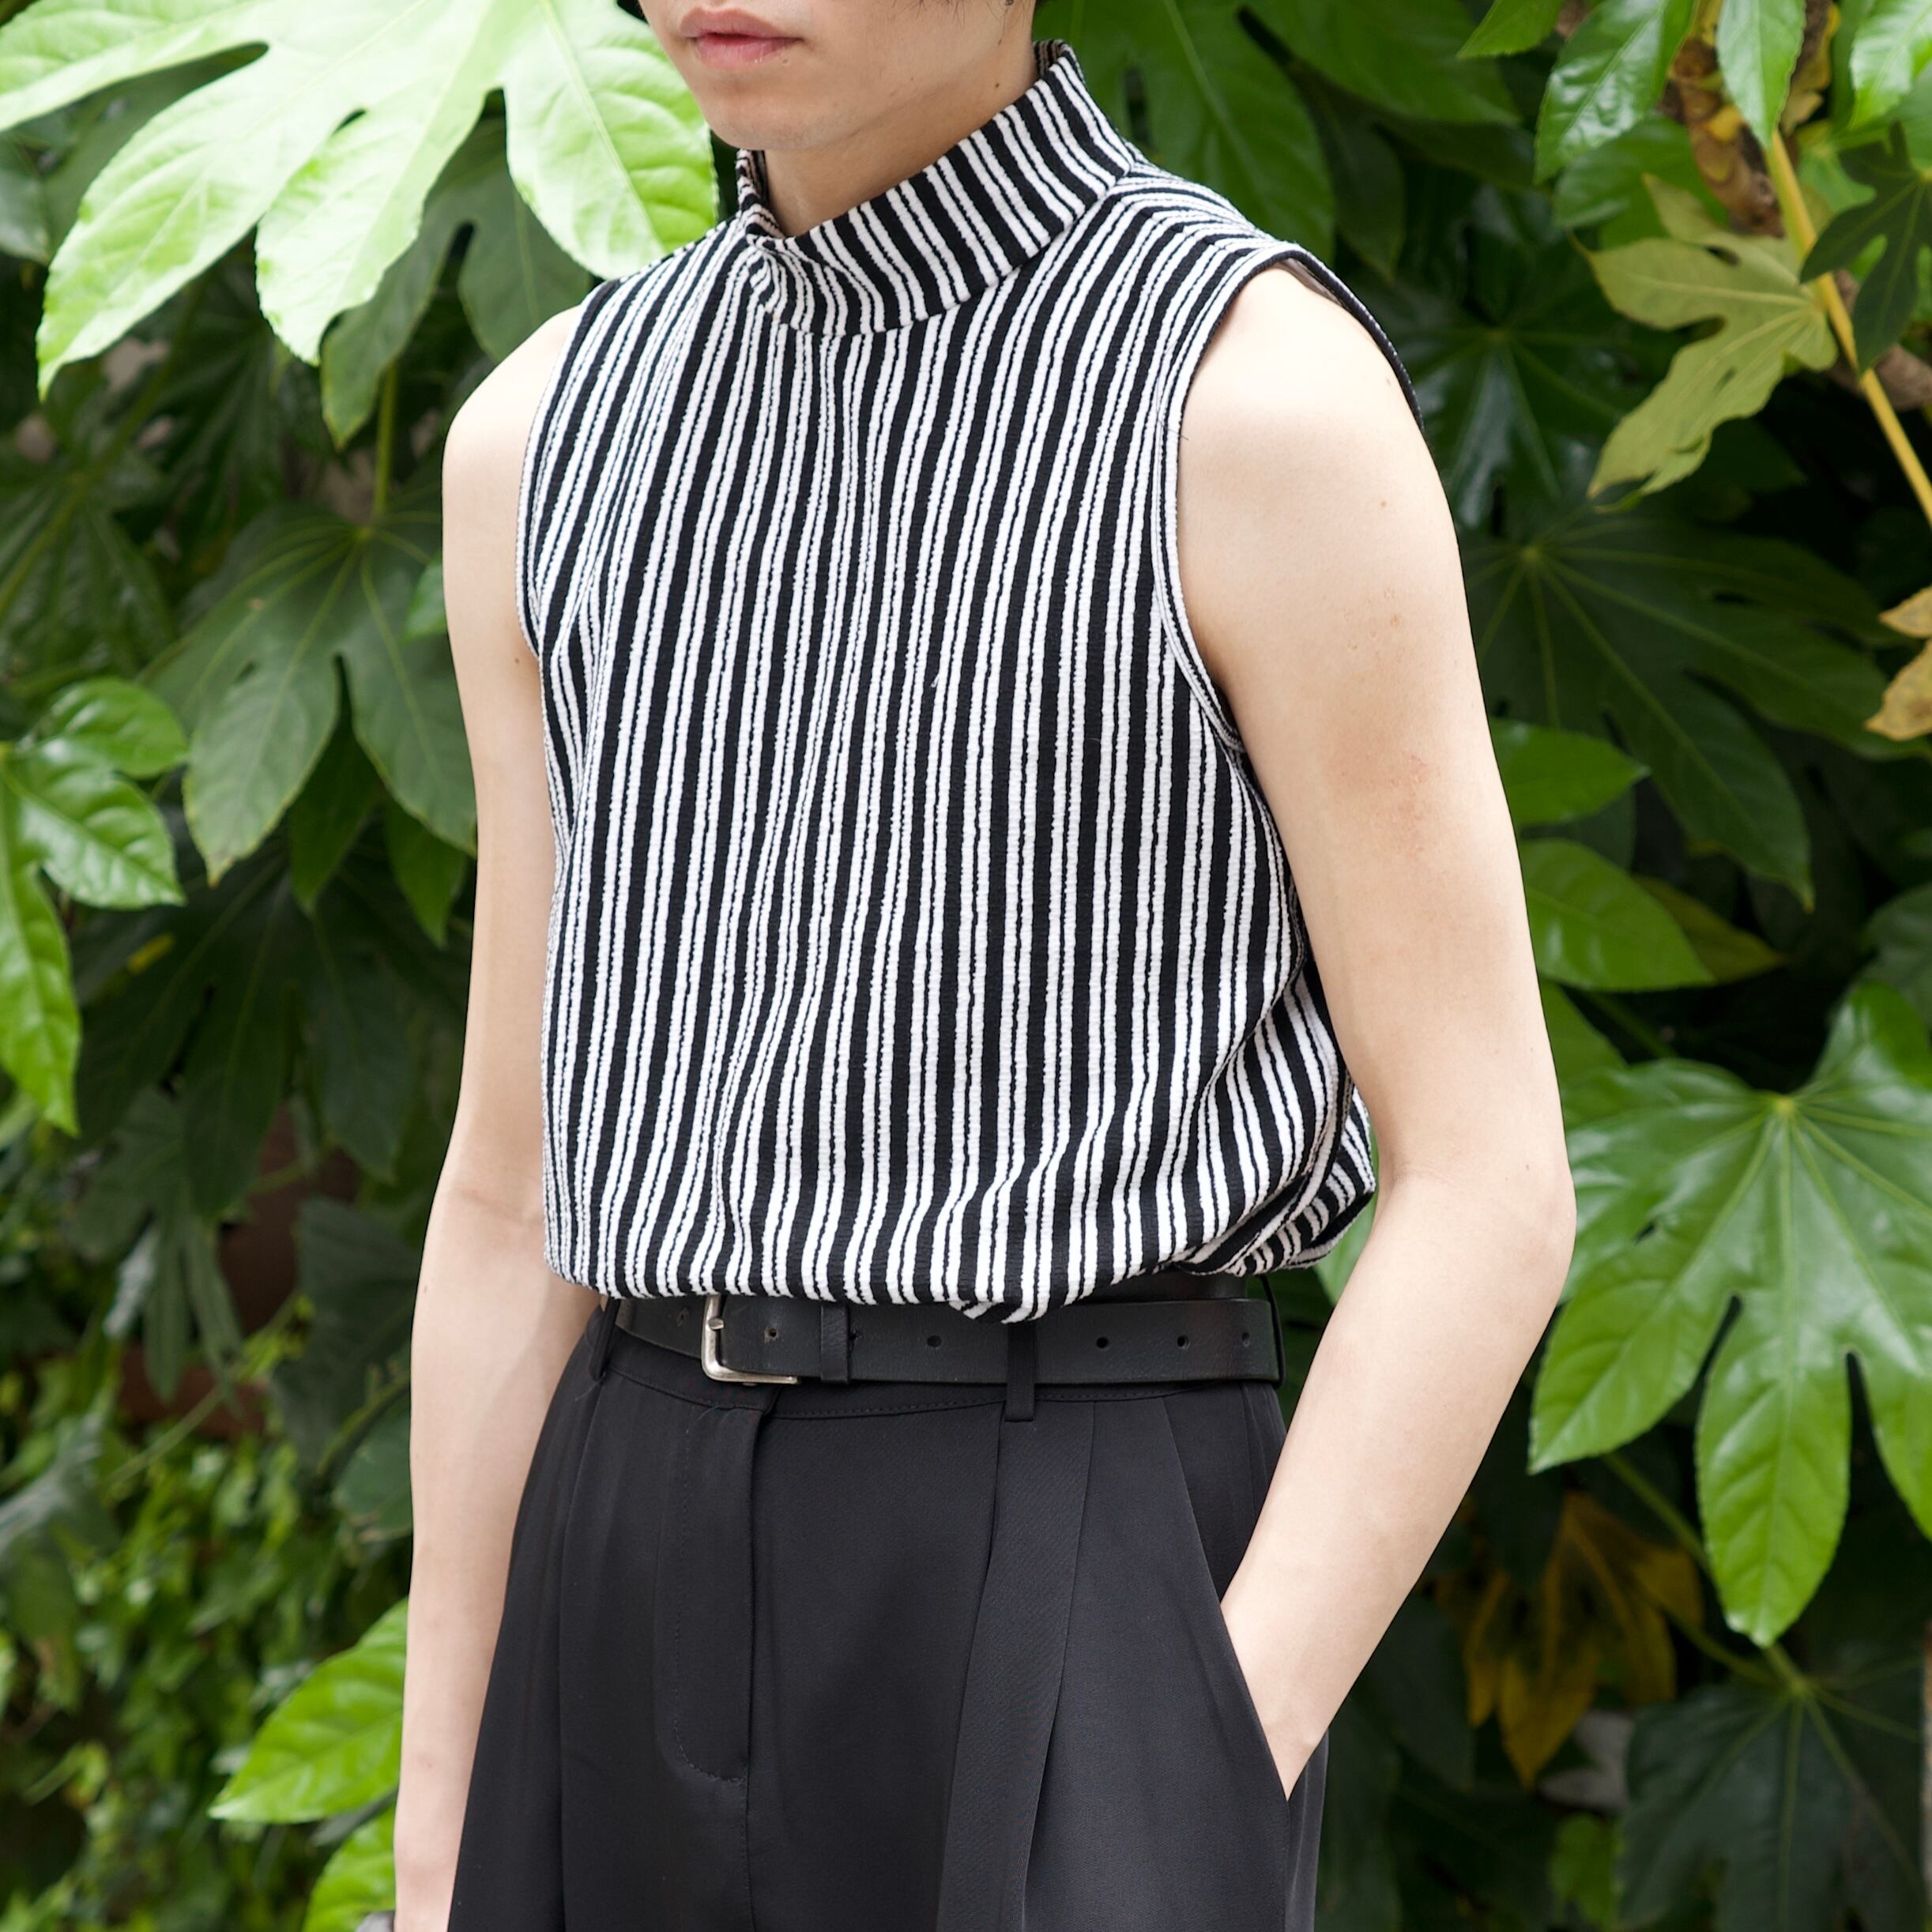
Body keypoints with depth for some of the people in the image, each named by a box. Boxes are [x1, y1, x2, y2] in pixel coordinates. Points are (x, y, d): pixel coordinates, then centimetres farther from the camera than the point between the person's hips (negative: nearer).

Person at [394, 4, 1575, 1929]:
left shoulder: (1266, 400, -8)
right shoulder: (562, 436, 10)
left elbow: (1488, 1186, -9)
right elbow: (526, 1187, 14)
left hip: (1075, 1633, -6)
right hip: (658, 1629, 6)